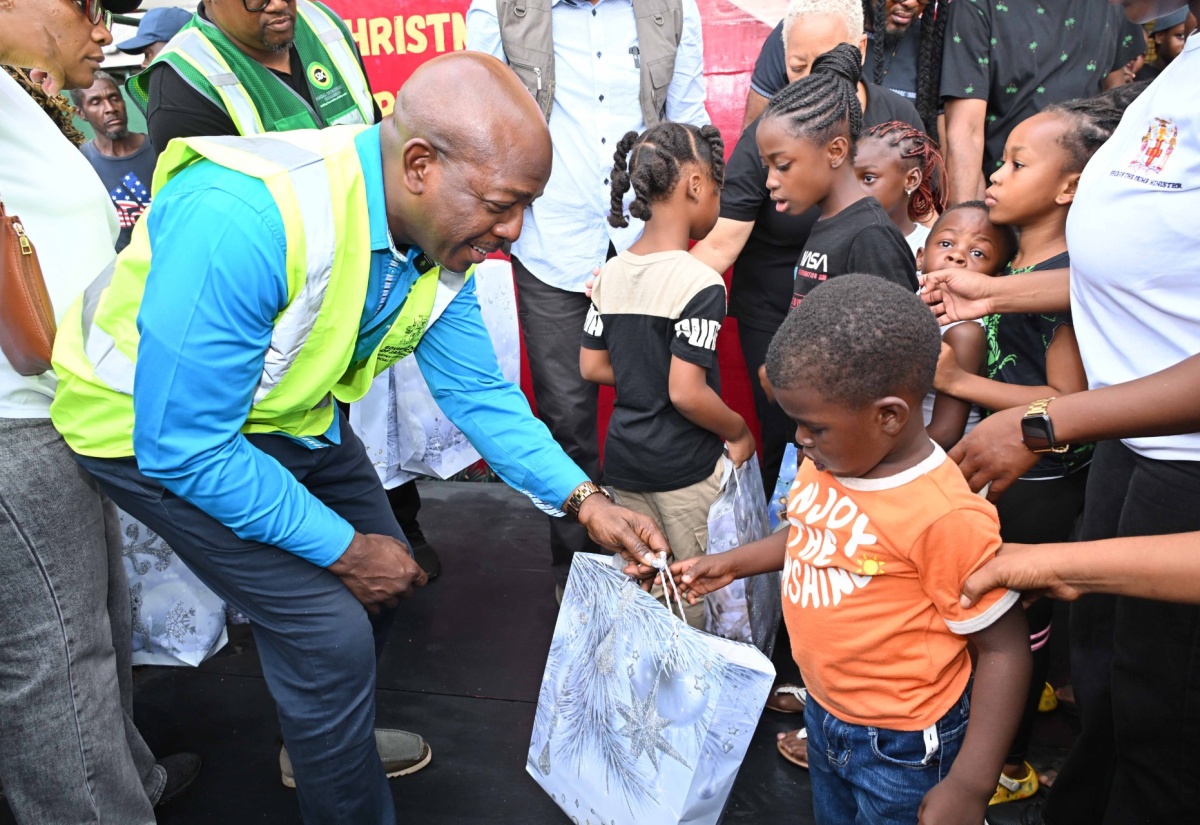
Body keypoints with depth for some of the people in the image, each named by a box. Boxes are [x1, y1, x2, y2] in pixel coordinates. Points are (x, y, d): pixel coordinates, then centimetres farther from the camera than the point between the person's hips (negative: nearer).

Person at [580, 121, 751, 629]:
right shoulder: (700, 283, -21)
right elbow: (687, 393, -23)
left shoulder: (612, 272, 0)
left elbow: (592, 366, 5)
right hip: (686, 471, -6)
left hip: (624, 459, 6)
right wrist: (739, 432, -7)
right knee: (702, 604, 12)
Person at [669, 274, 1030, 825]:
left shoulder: (947, 516, -29)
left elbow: (1004, 649, -21)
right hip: (825, 716, 7)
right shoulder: (826, 463, -9)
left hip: (902, 749, -7)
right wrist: (733, 563, 4)